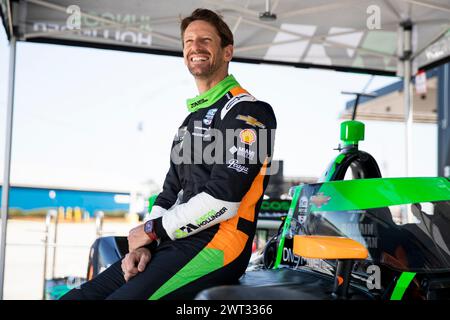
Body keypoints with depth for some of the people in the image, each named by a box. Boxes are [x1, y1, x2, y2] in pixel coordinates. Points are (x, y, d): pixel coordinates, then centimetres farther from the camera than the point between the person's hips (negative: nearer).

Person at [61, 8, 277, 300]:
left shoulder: (246, 111, -5)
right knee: (77, 296, -3)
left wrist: (153, 229, -7)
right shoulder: (191, 120, 24)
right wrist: (145, 245, 3)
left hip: (218, 246, -8)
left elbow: (223, 199, -16)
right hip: (174, 244, 9)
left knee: (124, 296, -27)